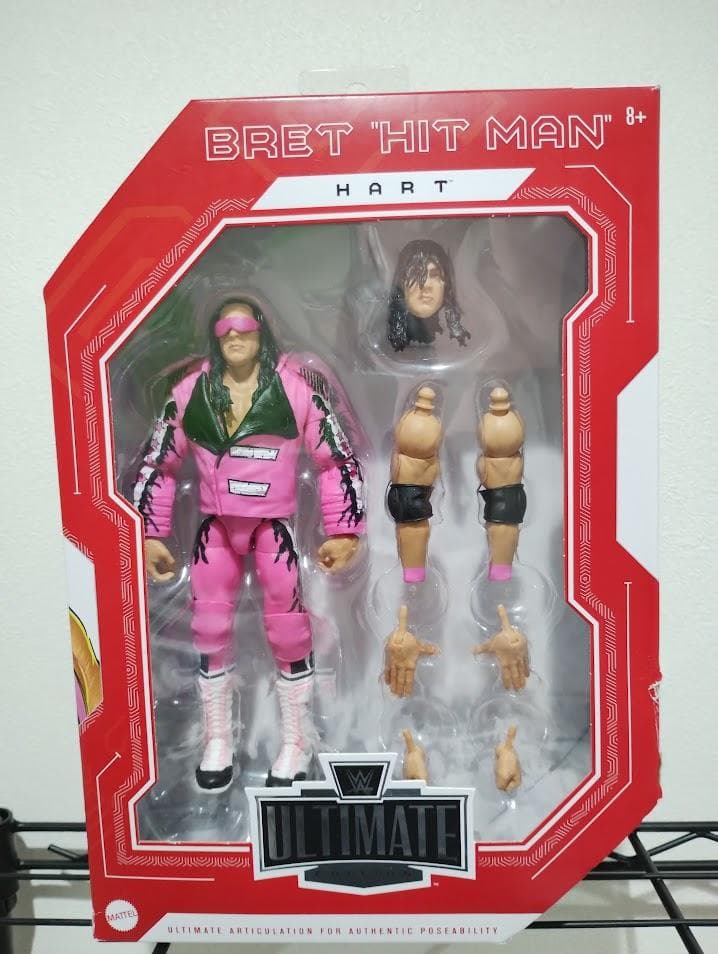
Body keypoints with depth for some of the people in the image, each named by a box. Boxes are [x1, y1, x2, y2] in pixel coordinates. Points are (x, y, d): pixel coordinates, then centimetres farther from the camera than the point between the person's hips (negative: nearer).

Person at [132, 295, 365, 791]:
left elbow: (338, 459, -5)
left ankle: (297, 740, 22)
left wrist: (343, 531, -8)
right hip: (216, 527, 3)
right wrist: (151, 535, 5)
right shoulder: (191, 391, 0)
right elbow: (159, 464, 7)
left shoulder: (297, 387, -9)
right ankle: (218, 739, 29)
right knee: (210, 630, 8)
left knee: (288, 629, 1)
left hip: (275, 525, -3)